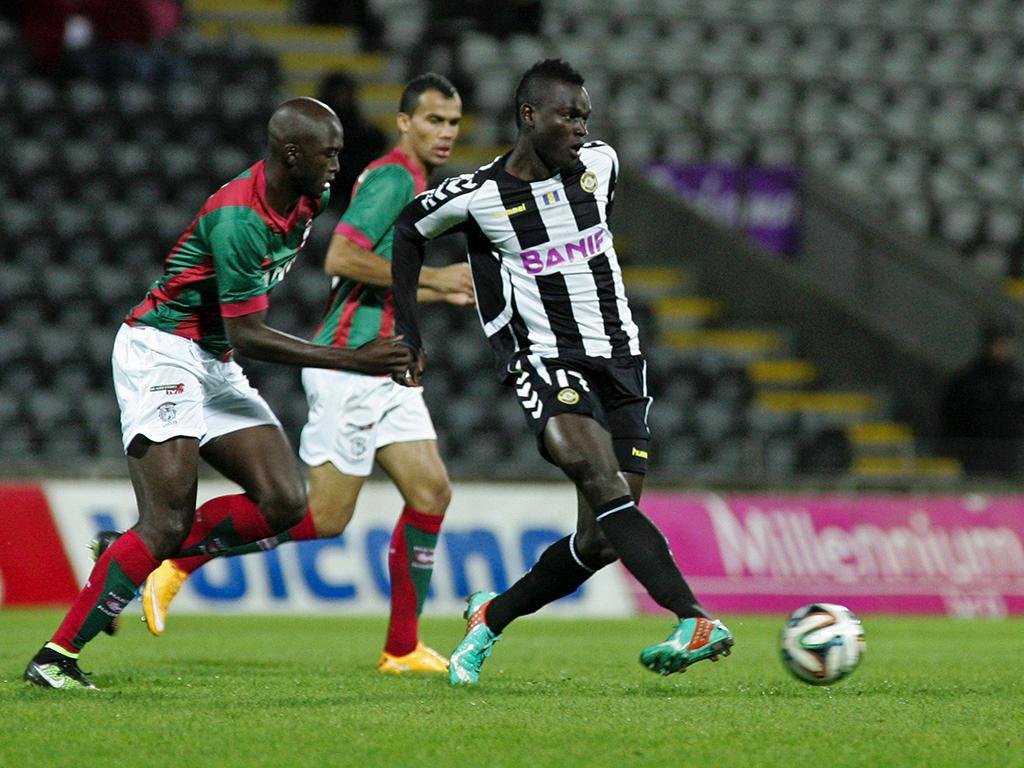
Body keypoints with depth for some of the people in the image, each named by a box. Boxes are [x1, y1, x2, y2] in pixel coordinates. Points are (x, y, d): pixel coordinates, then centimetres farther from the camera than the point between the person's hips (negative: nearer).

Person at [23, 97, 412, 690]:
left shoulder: (304, 202, 3)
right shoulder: (239, 219, -24)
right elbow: (246, 337, -25)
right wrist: (351, 360, -24)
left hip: (215, 365, 9)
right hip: (160, 353, -9)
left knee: (285, 504, -6)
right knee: (169, 522, -18)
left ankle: (140, 558, 6)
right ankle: (56, 655, -13)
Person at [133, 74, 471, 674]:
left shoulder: (411, 185, 19)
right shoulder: (393, 177, -12)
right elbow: (341, 259, -24)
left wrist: (446, 292, 20)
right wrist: (430, 277, -20)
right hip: (351, 364, -10)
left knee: (431, 492, 0)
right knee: (325, 517, -8)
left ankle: (403, 648, 4)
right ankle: (177, 558, 3)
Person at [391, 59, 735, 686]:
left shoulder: (600, 163, 4)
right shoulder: (477, 197, -6)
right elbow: (410, 230, 13)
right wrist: (409, 337, 11)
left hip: (620, 362, 5)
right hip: (546, 363, -5)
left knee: (599, 542, -2)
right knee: (604, 484, -31)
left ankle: (491, 618, 20)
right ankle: (694, 622, -41)